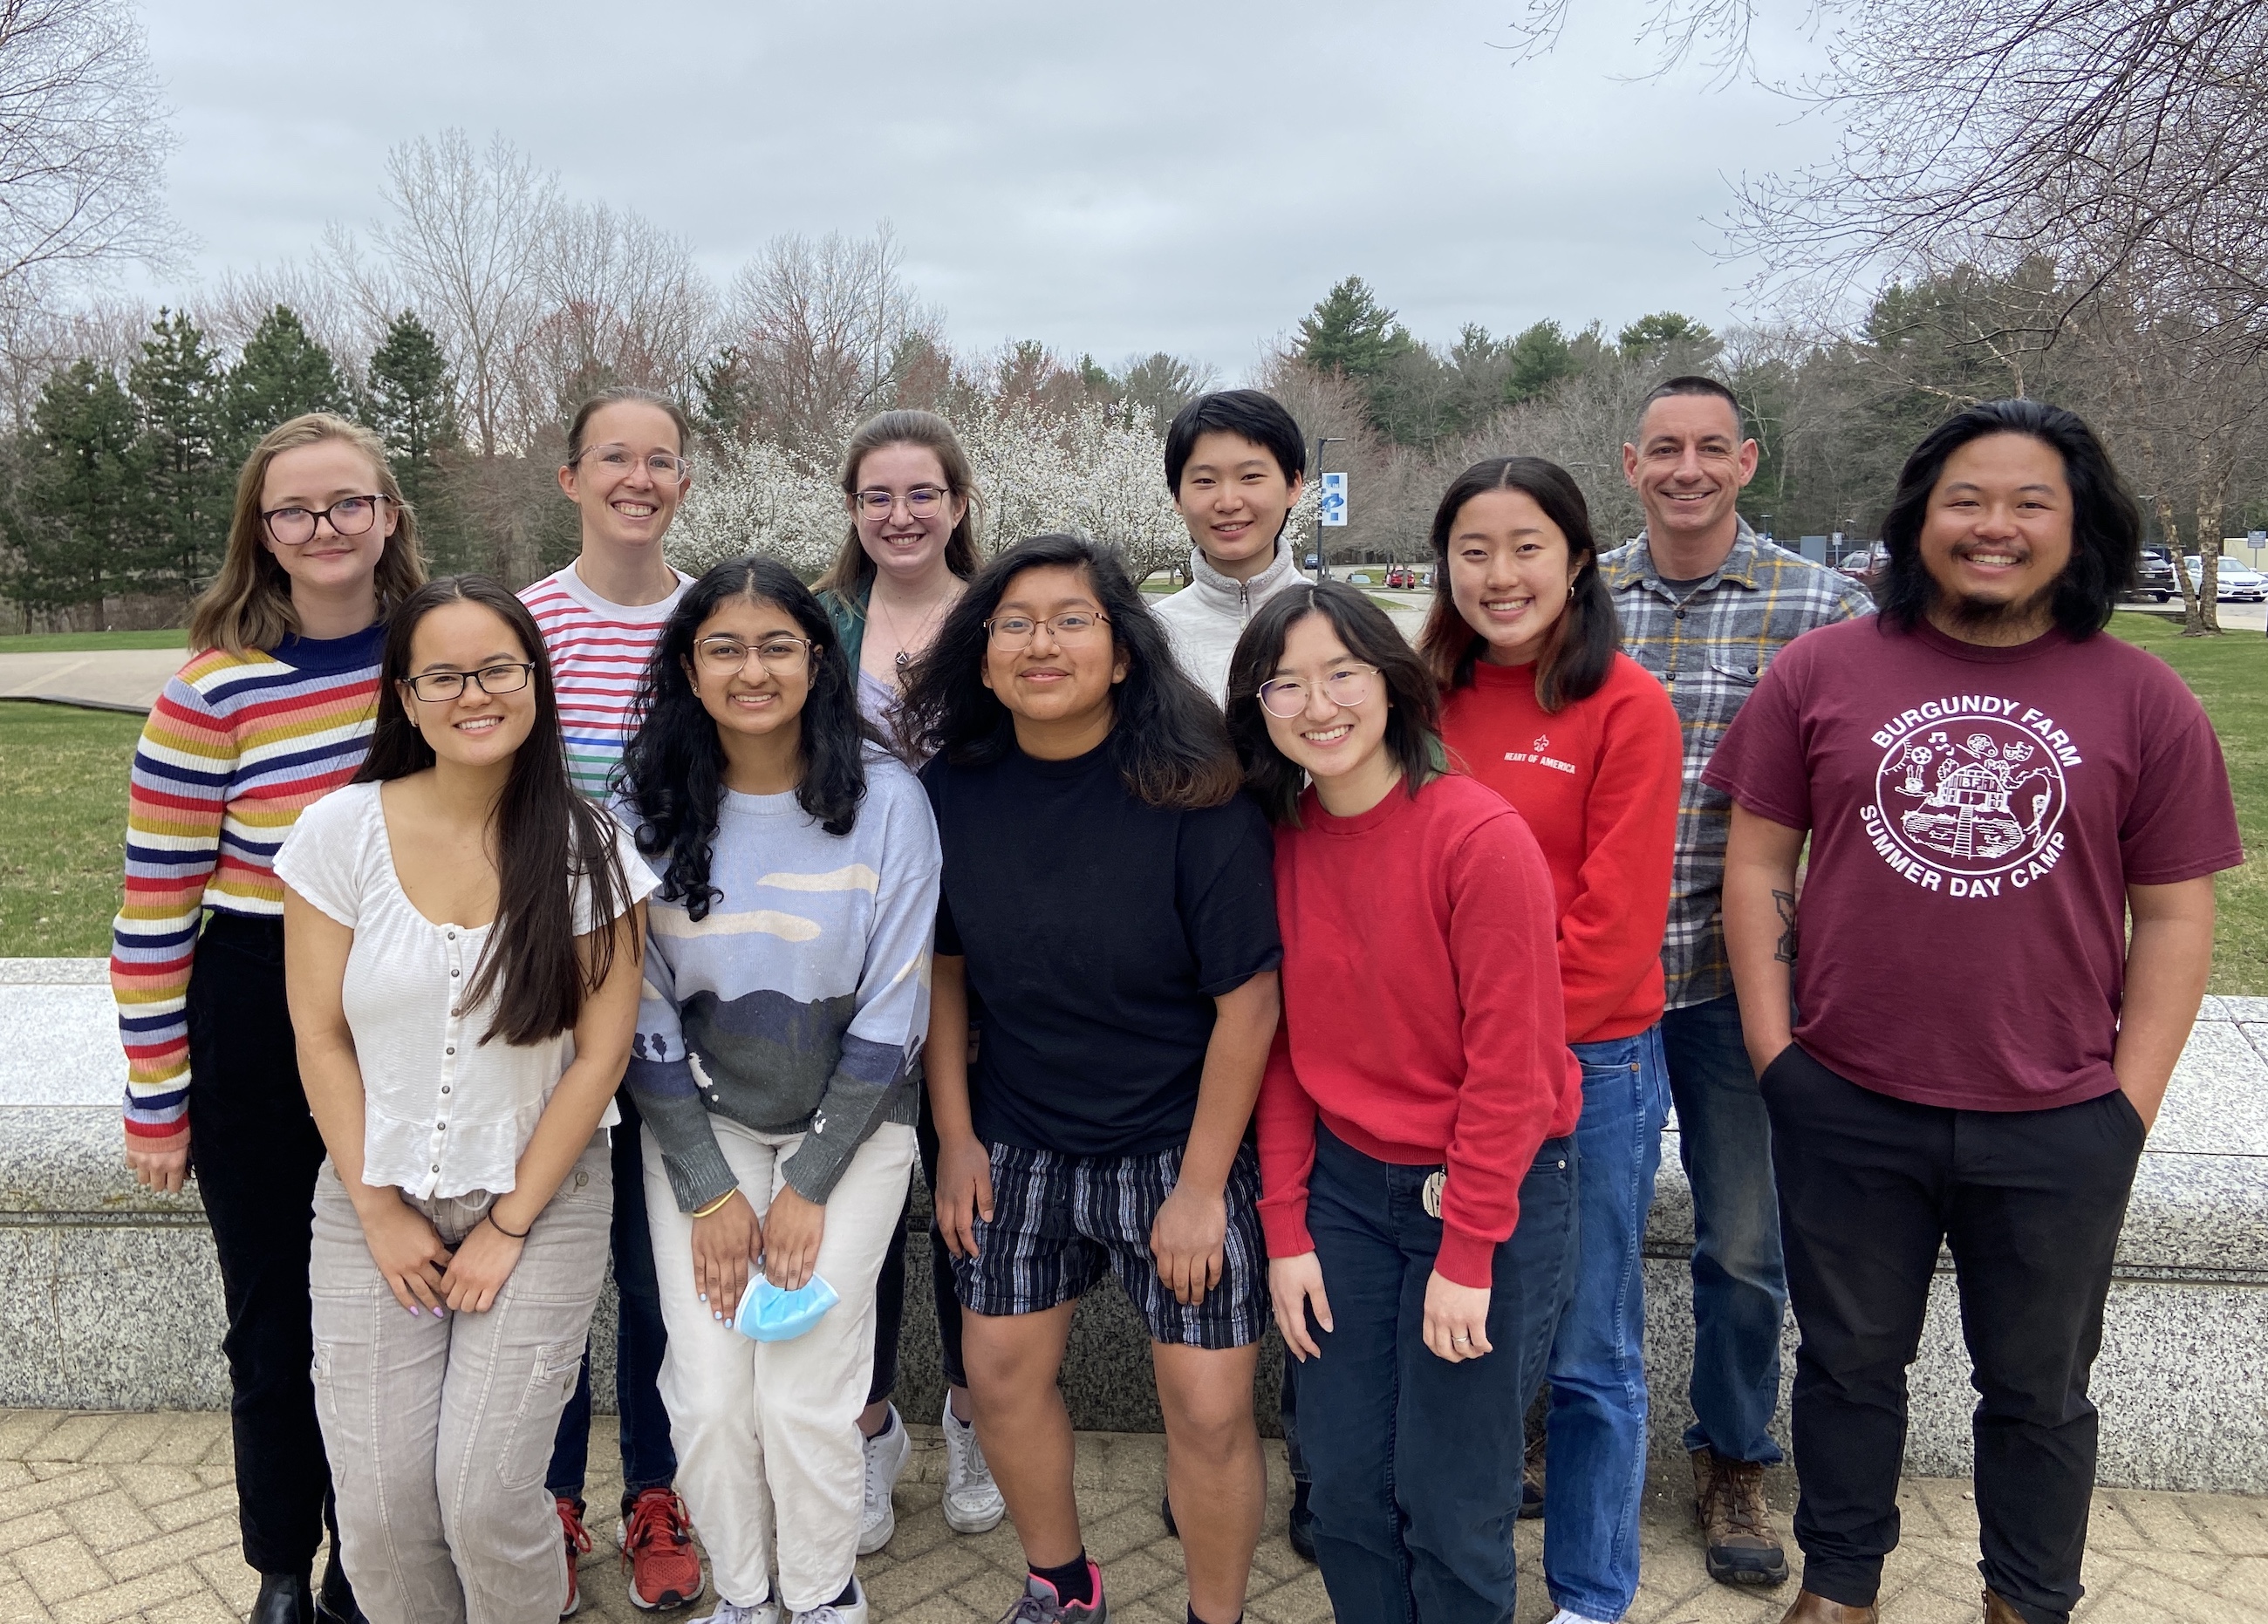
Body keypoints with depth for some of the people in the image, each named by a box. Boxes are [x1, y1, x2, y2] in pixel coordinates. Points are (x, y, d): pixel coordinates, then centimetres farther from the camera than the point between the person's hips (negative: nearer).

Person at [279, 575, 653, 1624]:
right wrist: (381, 1212, -3)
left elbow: (601, 1052, -6)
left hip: (541, 1203, -1)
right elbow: (320, 1037, -1)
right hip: (373, 1205, 2)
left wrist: (510, 1224, -6)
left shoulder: (588, 848, -8)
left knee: (486, 1497, -8)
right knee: (381, 1509, -2)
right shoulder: (341, 832, -5)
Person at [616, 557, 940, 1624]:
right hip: (698, 1124, 2)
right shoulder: (646, 809, -7)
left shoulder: (884, 799, -12)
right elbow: (642, 1012, -4)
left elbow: (892, 1013, -10)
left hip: (850, 1124, -1)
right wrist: (706, 1188, -7)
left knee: (803, 1398, -6)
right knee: (708, 1395, -1)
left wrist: (810, 1184, -10)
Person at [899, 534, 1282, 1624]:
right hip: (1018, 1135, 4)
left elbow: (1247, 999, -16)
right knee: (1000, 1371, 12)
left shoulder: (1187, 792, -19)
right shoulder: (955, 788, -6)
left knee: (1208, 1406, 0)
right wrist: (955, 1135, 3)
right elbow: (942, 967, 5)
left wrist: (1200, 1185, -14)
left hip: (1177, 1138, -4)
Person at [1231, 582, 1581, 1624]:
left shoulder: (1479, 835, -18)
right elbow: (1283, 1048, 4)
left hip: (1493, 1195, -4)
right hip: (1345, 1187, 5)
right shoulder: (1280, 841, -1)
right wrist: (1286, 1229, 1)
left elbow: (1510, 1061, -16)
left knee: (1450, 1504, 6)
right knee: (1344, 1485, 13)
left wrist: (1466, 1255, -14)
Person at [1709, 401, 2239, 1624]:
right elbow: (1757, 859, 1)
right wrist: (1774, 1043, -4)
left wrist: (2130, 1105, -4)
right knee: (1849, 1364, 18)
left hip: (2058, 1128, 0)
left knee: (2039, 1387, 19)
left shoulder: (2143, 702, -2)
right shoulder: (1821, 673, -2)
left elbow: (2175, 916, 0)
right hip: (1847, 1111, 0)